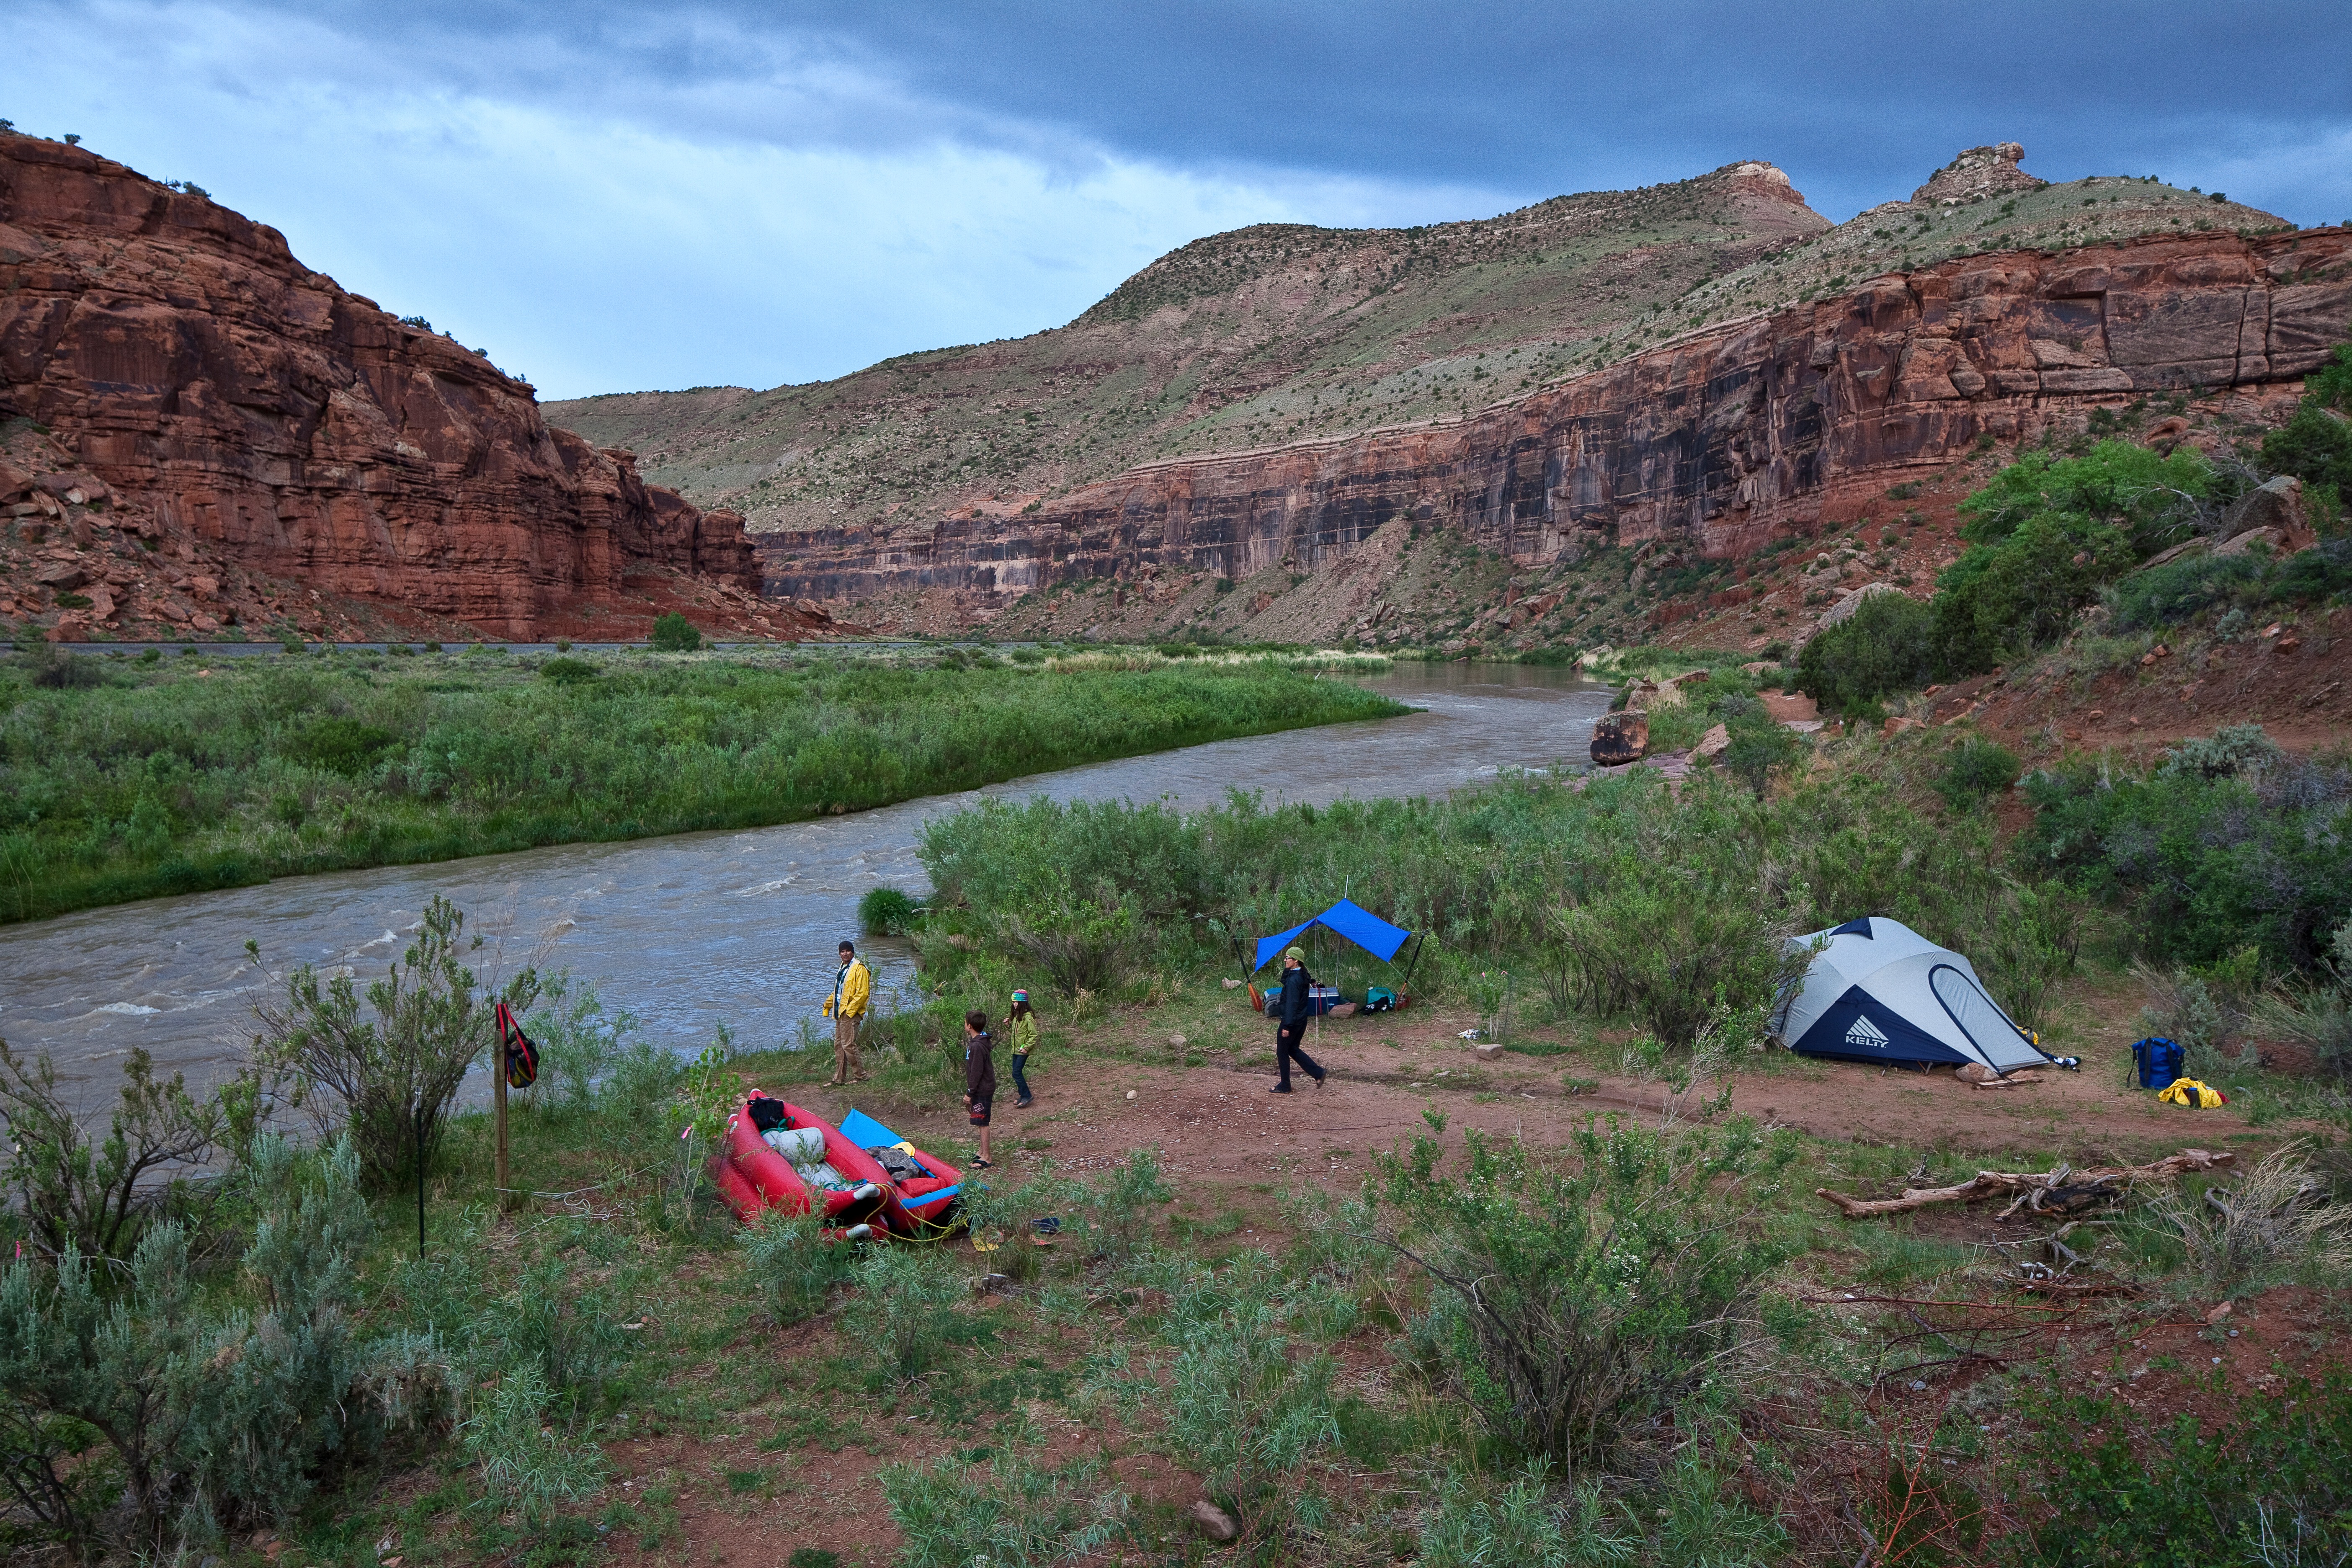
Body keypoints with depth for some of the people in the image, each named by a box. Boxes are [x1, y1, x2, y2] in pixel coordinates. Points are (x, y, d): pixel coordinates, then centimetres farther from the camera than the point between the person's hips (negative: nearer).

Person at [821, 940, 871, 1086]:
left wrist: (850, 1010, -19)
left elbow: (862, 993, -18)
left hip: (850, 1014, -10)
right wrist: (829, 1003, 18)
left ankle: (859, 1076, 1)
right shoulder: (843, 968, 17)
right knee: (838, 1045, 11)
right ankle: (839, 1079, 16)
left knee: (848, 1045, -9)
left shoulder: (859, 969, -12)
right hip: (840, 1013, 10)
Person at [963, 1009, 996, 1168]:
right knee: (982, 1123, 18)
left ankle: (986, 1159, -1)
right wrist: (971, 1091, 21)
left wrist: (969, 1093, -16)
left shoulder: (977, 1046, -23)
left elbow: (977, 1072, -22)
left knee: (982, 1123, -5)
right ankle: (982, 1152, 28)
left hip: (982, 1090, -10)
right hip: (984, 1088, 10)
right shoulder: (978, 1042, 9)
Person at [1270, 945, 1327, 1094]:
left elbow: (1291, 1004, -25)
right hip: (1302, 1020, 9)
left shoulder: (1293, 980, -23)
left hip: (1292, 1021, -9)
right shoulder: (1303, 976, 4)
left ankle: (1285, 1087, 15)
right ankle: (1318, 1073, 15)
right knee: (1293, 1049, 22)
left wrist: (1287, 1026, -24)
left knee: (1282, 1052, 6)